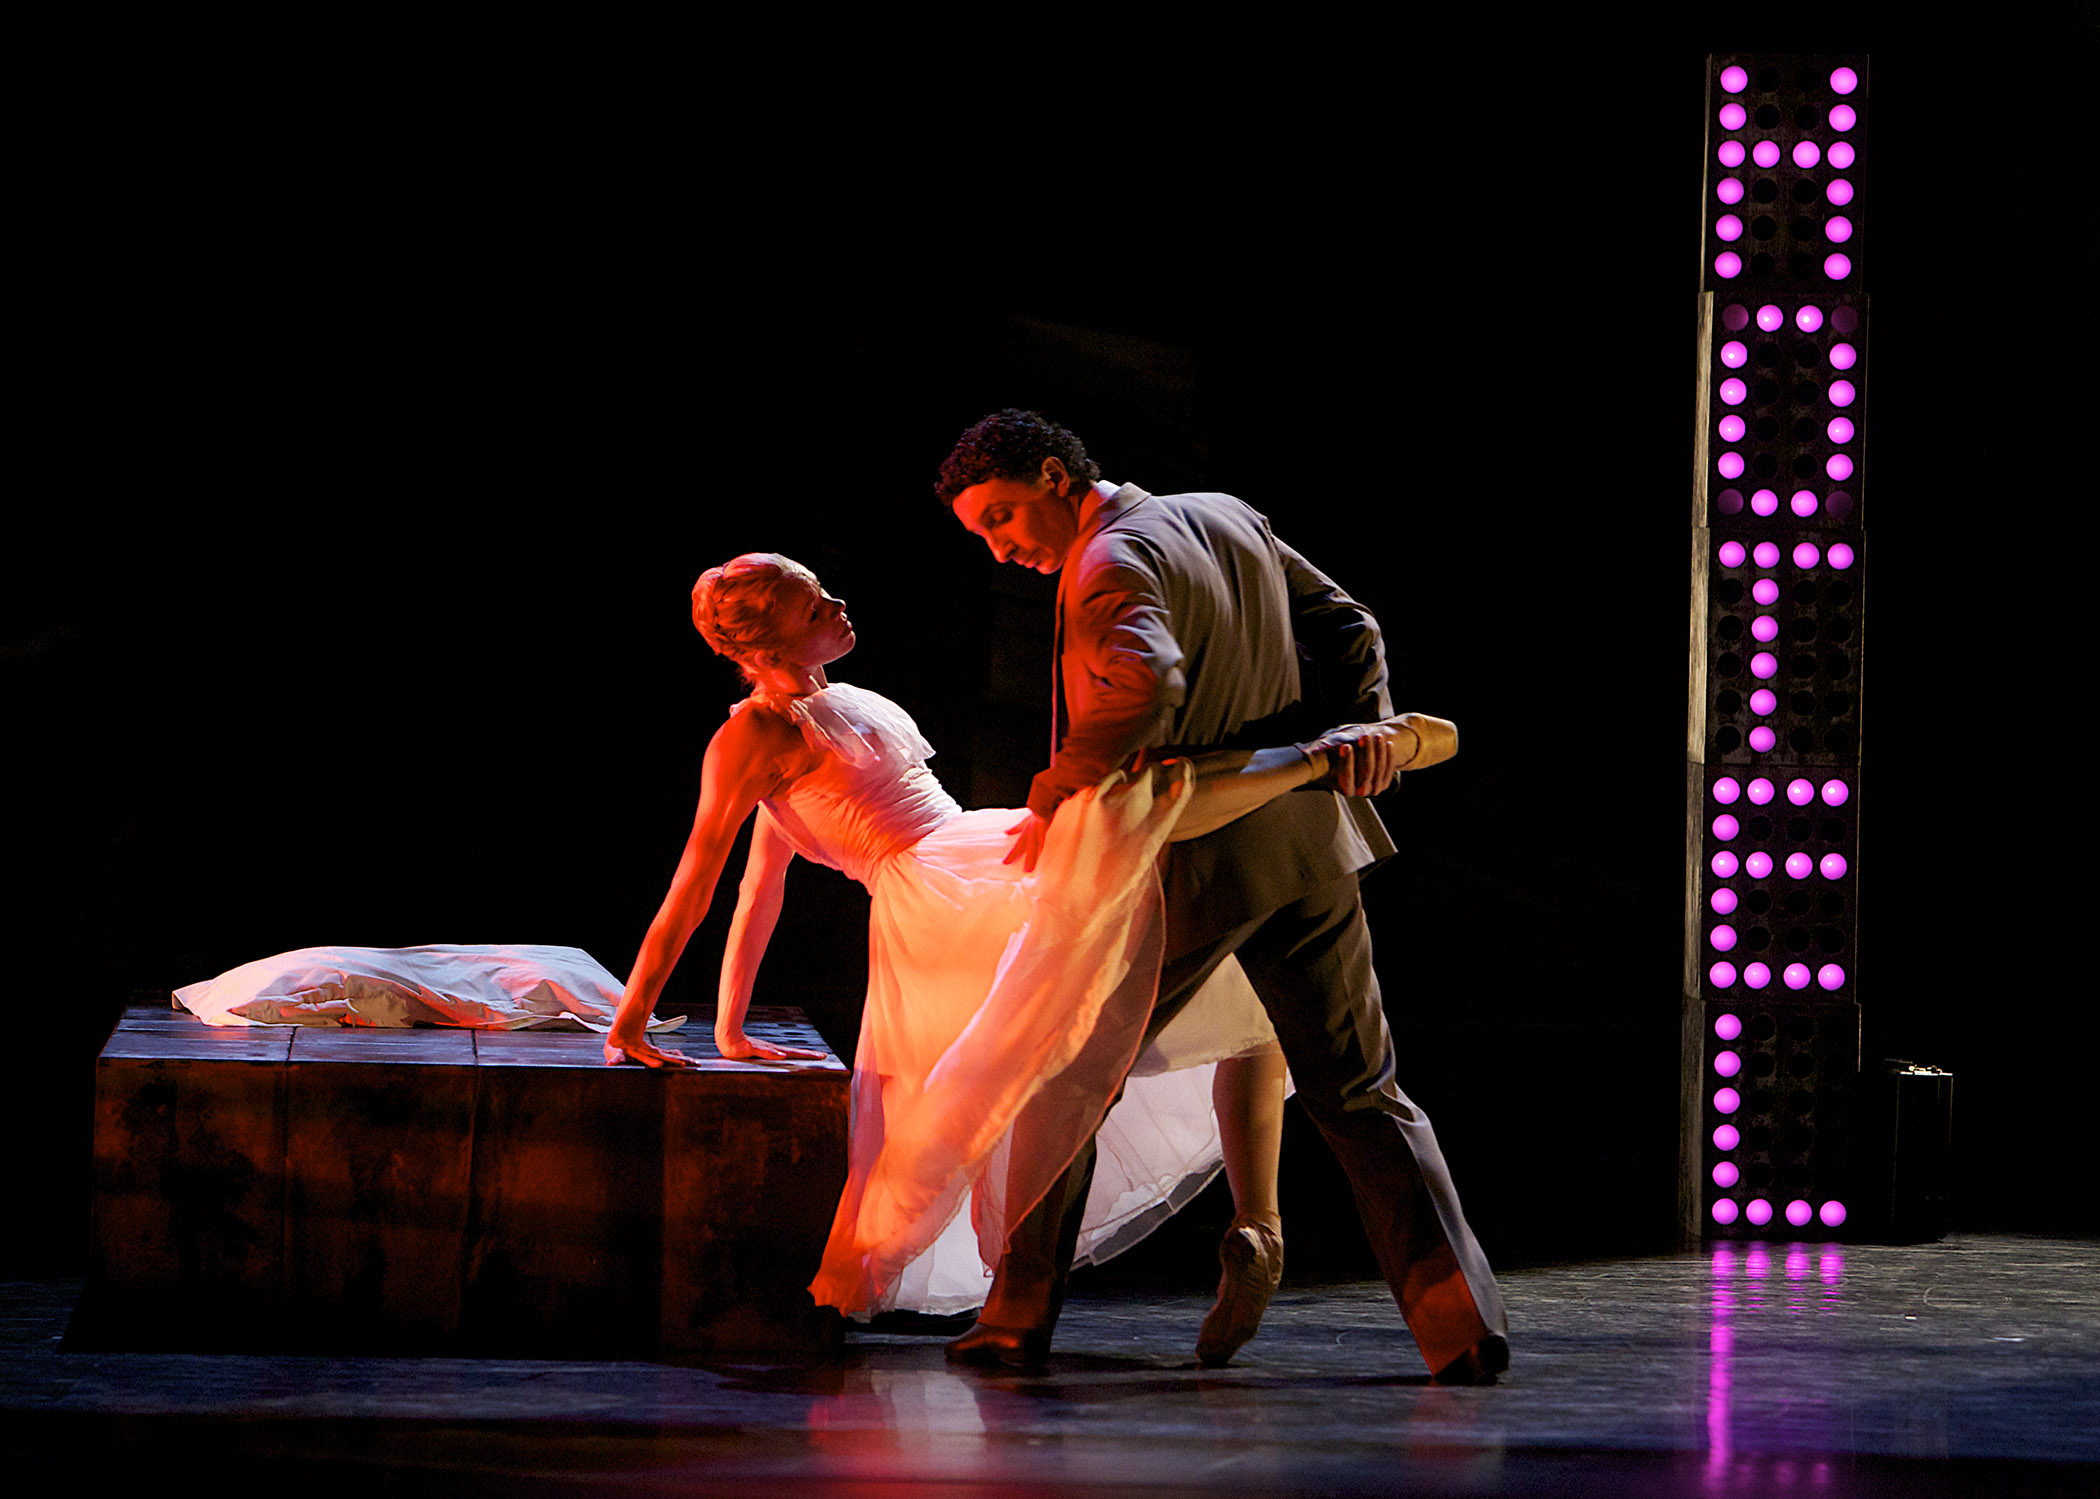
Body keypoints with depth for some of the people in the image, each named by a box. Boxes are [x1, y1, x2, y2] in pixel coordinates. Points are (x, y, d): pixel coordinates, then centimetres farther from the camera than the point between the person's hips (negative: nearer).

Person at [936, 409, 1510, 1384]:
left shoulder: (1110, 564, -15)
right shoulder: (1227, 519, 12)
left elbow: (1144, 683, -34)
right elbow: (1345, 628, 15)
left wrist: (1054, 802, -25)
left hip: (1191, 866, -7)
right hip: (1306, 844, 7)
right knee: (1358, 1093, 10)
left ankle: (1018, 1320, 13)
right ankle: (1464, 1326, -1)